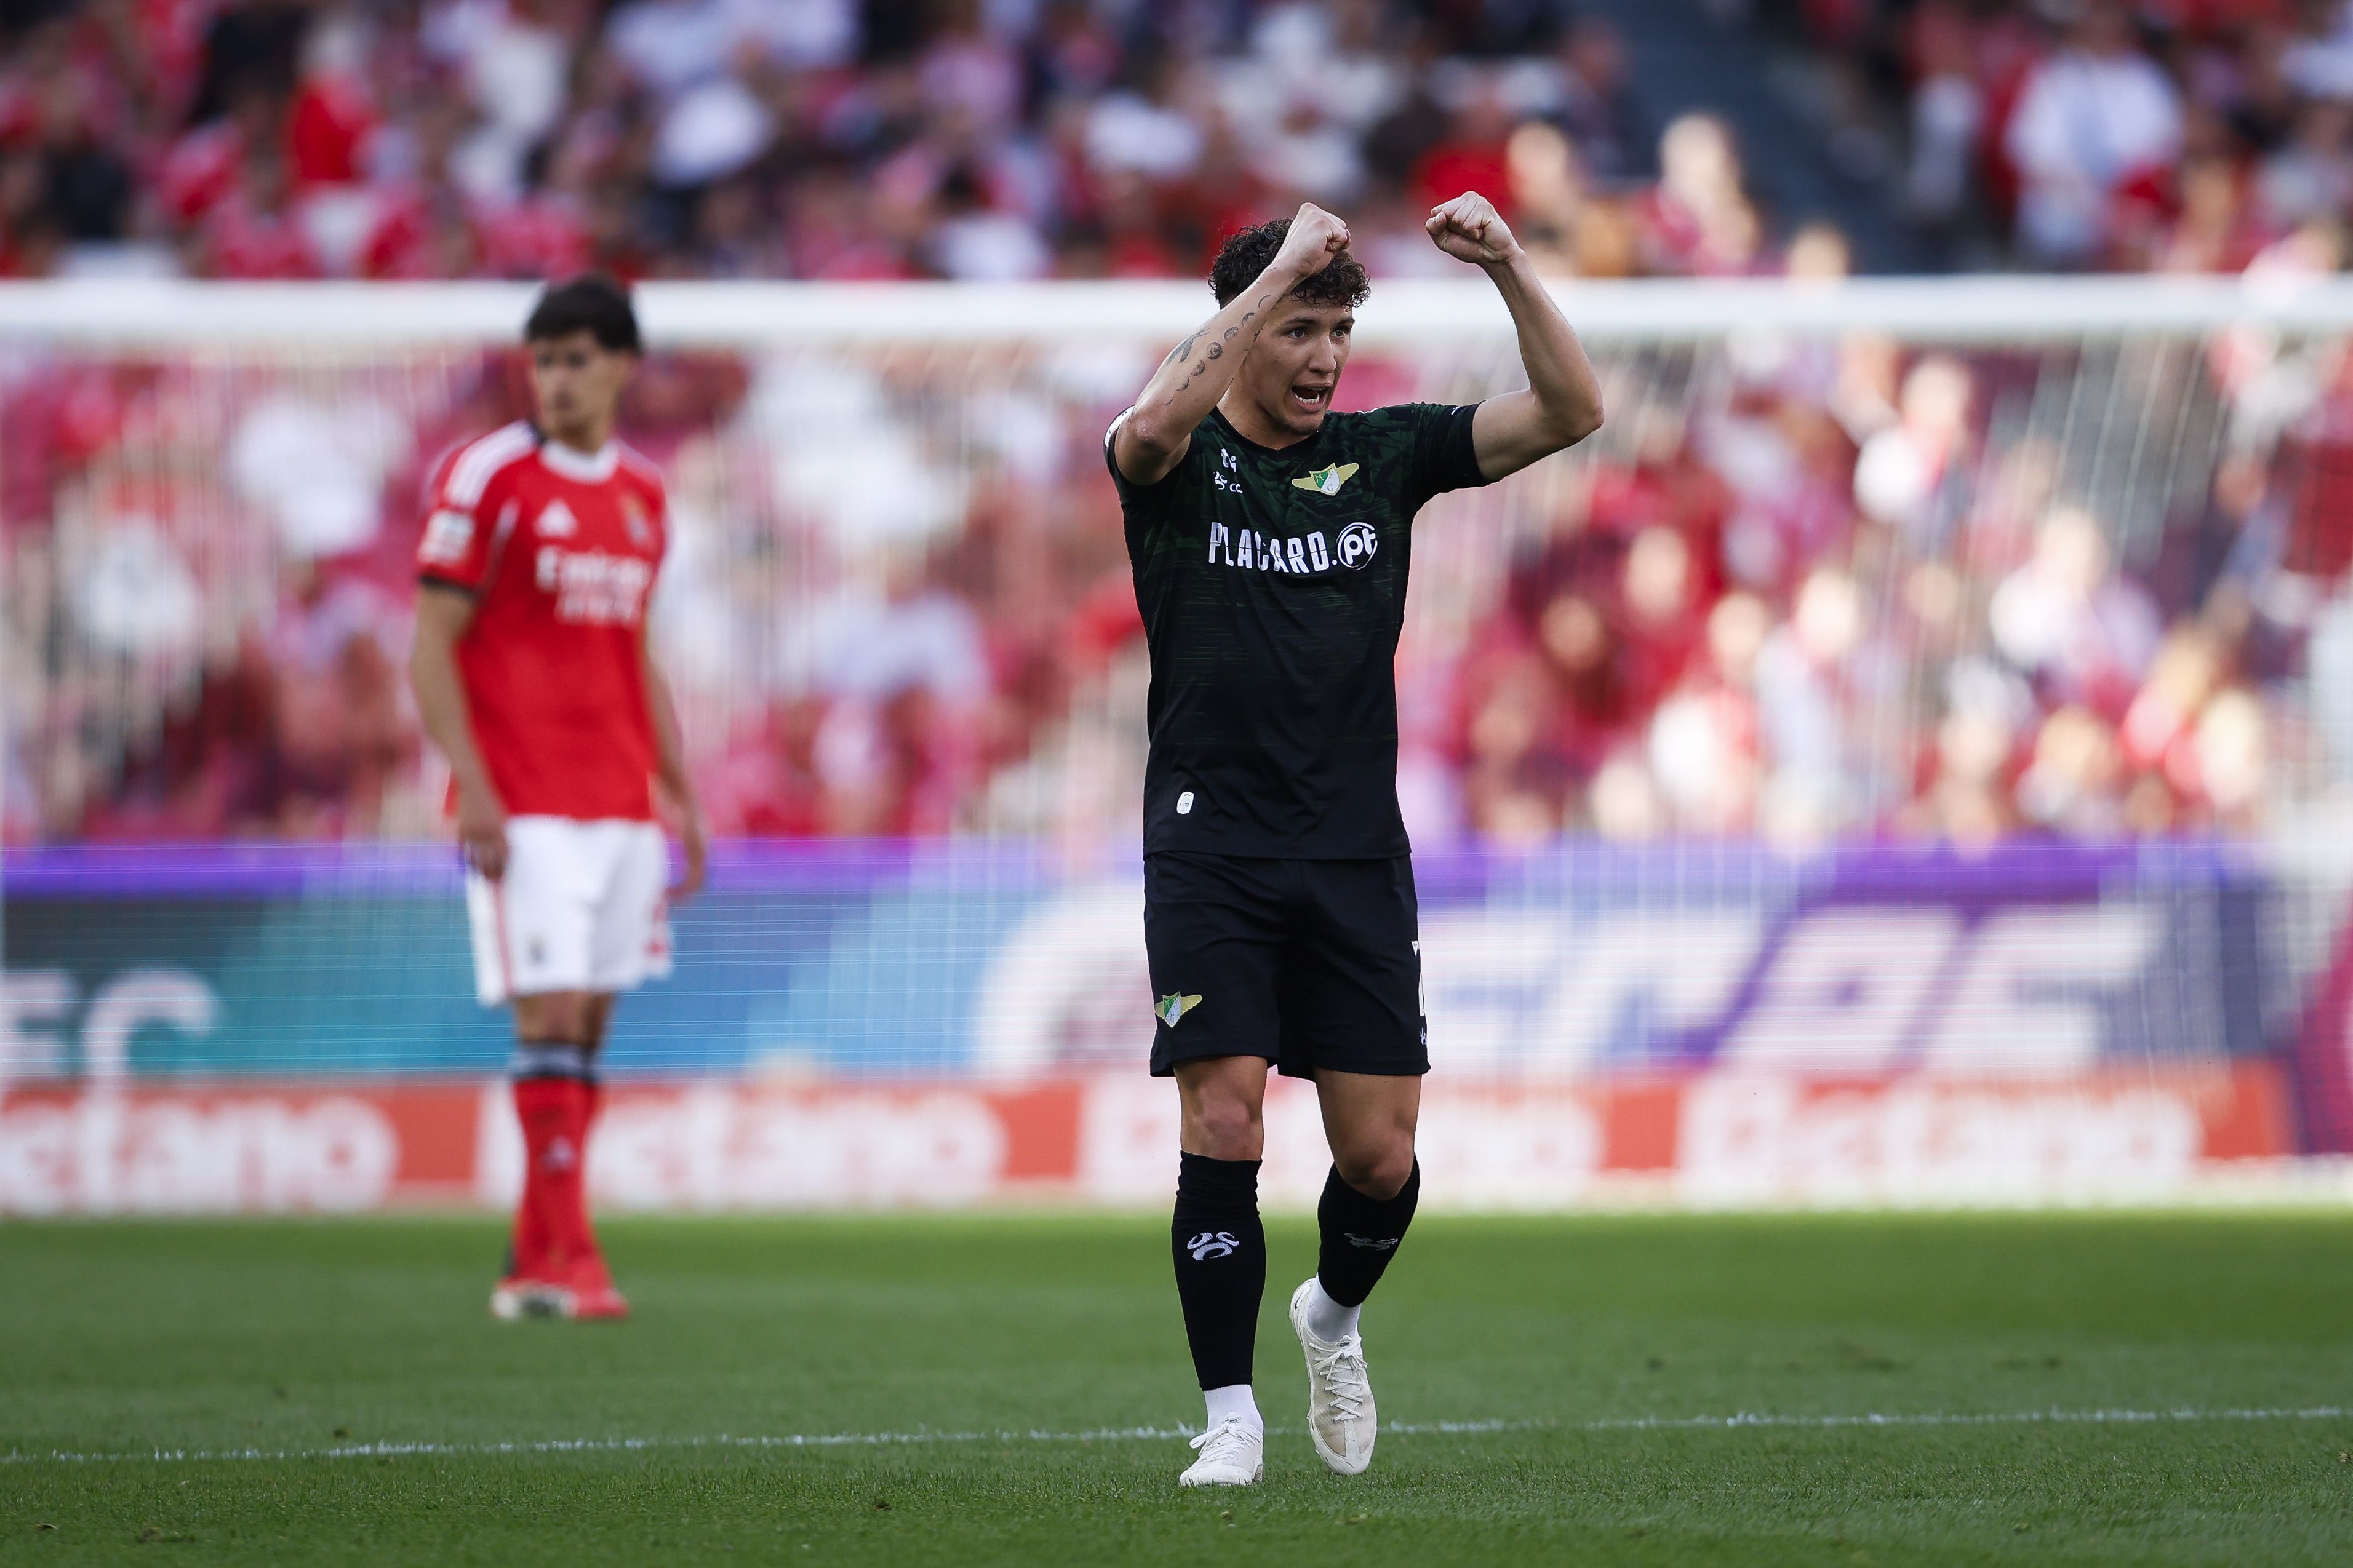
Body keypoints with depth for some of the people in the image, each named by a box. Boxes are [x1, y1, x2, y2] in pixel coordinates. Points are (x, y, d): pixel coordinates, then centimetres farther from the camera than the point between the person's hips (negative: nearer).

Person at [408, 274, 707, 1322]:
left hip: (621, 804, 6)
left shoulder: (643, 495, 14)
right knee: (552, 1019, -12)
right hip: (523, 808, -6)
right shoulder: (488, 478, -5)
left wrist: (681, 795, 17)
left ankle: (534, 1264, 10)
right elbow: (432, 646, -7)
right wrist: (473, 785, -16)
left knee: (588, 1028, 5)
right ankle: (565, 1258, -13)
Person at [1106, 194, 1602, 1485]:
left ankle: (1333, 1318, 32)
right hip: (1211, 853, -3)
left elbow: (1569, 412, -1)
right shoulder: (1178, 461, -2)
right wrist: (1281, 267, -28)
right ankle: (1231, 1418, -3)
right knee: (1221, 1129, -11)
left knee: (1380, 1154, 1)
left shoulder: (1383, 452, 7)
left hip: (1356, 849, 3)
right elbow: (1155, 424, -28)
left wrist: (1508, 268, -15)